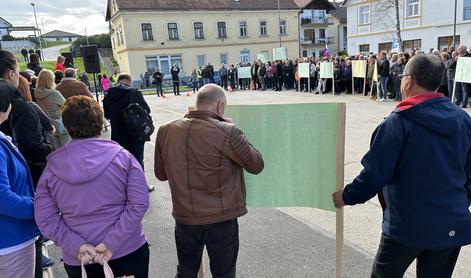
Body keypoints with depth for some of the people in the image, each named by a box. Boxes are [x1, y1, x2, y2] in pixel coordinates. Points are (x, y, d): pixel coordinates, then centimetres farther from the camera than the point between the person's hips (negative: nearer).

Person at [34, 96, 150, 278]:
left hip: (77, 257, 2)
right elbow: (139, 204, -17)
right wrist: (112, 243, -17)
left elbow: (45, 218, -7)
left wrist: (76, 246, -12)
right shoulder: (122, 156, -11)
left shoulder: (52, 167, -4)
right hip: (128, 249, -1)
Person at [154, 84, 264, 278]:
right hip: (221, 220, -4)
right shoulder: (227, 132, -20)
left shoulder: (165, 131, -6)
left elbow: (161, 174, 6)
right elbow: (256, 165, -6)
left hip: (184, 218, 4)